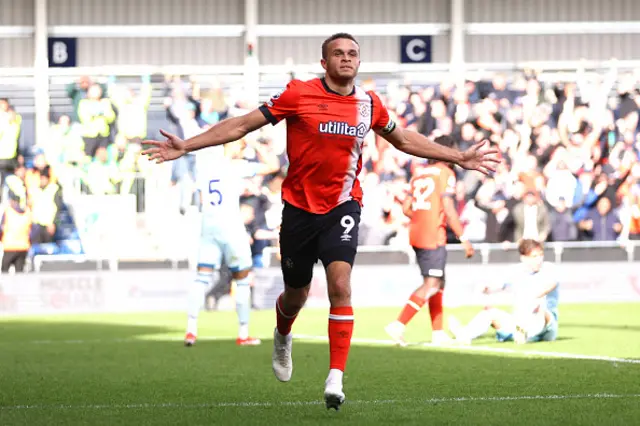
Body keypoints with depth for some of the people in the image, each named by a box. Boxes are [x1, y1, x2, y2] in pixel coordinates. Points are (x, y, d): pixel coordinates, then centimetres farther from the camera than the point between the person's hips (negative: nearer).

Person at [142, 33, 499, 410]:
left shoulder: (369, 103, 1)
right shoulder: (298, 94, -8)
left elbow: (403, 139, 20)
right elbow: (242, 125, -5)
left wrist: (459, 158, 22)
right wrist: (185, 146, -11)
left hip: (343, 206, 1)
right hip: (300, 206, -1)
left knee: (340, 283, -21)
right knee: (297, 293, 12)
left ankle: (336, 379, -20)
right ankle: (282, 337, 49)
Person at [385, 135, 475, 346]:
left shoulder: (419, 172, 16)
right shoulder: (445, 173, -6)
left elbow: (406, 208, 16)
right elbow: (449, 210, -14)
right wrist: (463, 238, -11)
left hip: (416, 233, 8)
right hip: (433, 236, -8)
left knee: (438, 282, 15)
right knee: (431, 285, -10)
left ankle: (438, 332, 15)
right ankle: (399, 325, -21)